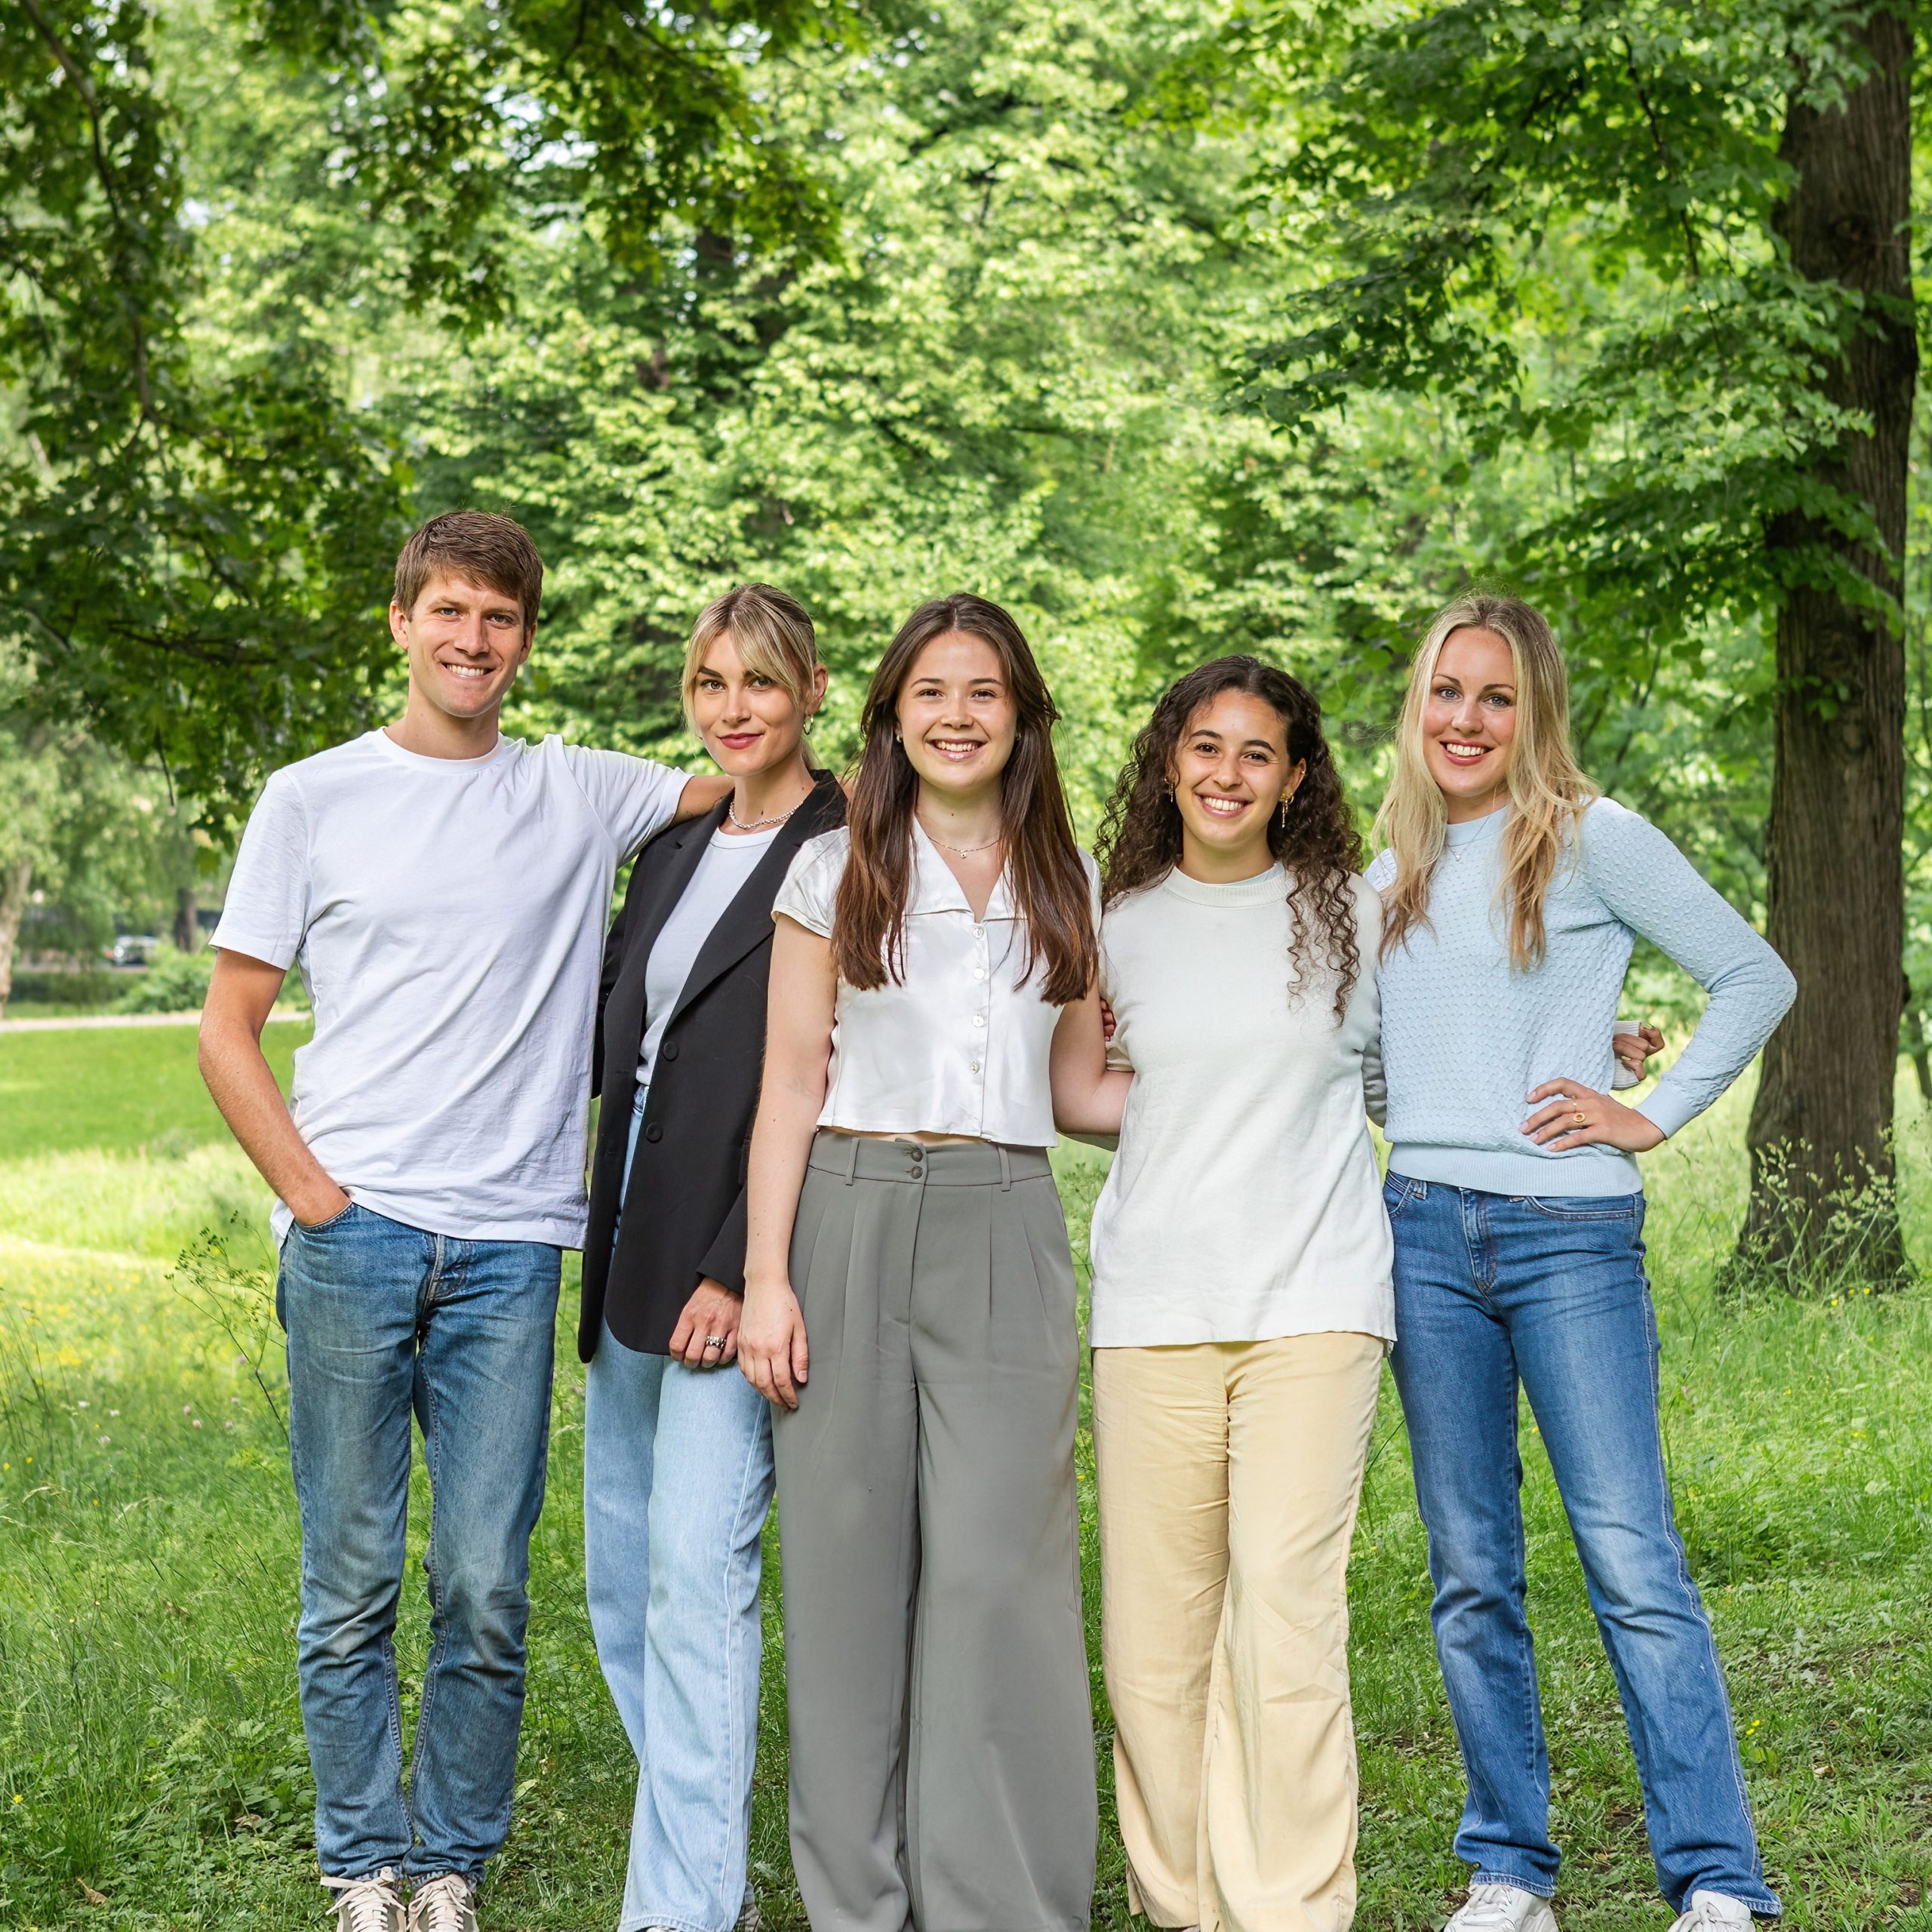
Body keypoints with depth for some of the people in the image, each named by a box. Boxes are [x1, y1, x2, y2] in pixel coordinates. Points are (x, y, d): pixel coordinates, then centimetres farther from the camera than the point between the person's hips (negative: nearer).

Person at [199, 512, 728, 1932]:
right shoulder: (313, 801, 8)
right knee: (353, 1580, 3)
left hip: (510, 1244, 1)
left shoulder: (580, 795, 10)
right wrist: (308, 1188, -3)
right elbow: (228, 1026, 8)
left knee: (486, 1589, 1)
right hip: (353, 1231, -1)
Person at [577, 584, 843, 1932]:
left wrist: (744, 1268, -19)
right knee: (622, 1576, 13)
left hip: (735, 1263, -8)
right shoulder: (675, 849, 16)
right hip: (632, 1261, 8)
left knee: (696, 1574, -10)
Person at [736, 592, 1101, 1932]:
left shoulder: (1072, 884, 14)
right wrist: (767, 1276, -3)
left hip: (1004, 1231, 1)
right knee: (850, 1560, 1)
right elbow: (790, 1084, 4)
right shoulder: (835, 872, 7)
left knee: (997, 1564, -7)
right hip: (850, 1218, -1)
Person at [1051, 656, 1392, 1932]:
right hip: (1154, 1302, 2)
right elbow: (1075, 1095, 22)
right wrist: (1219, 1108, 9)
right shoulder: (1118, 921, 12)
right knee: (1154, 1627, 1)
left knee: (1287, 1610, -12)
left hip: (1314, 1300, -2)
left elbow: (1399, 1080, 20)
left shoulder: (1353, 914, 8)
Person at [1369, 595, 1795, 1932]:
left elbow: (1756, 978, 0)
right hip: (1425, 1231, 5)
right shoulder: (1393, 875, 15)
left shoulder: (1593, 840, 0)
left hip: (1571, 1232, -5)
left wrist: (1654, 1116, -4)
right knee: (1472, 1572, 6)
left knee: (1632, 1559, -10)